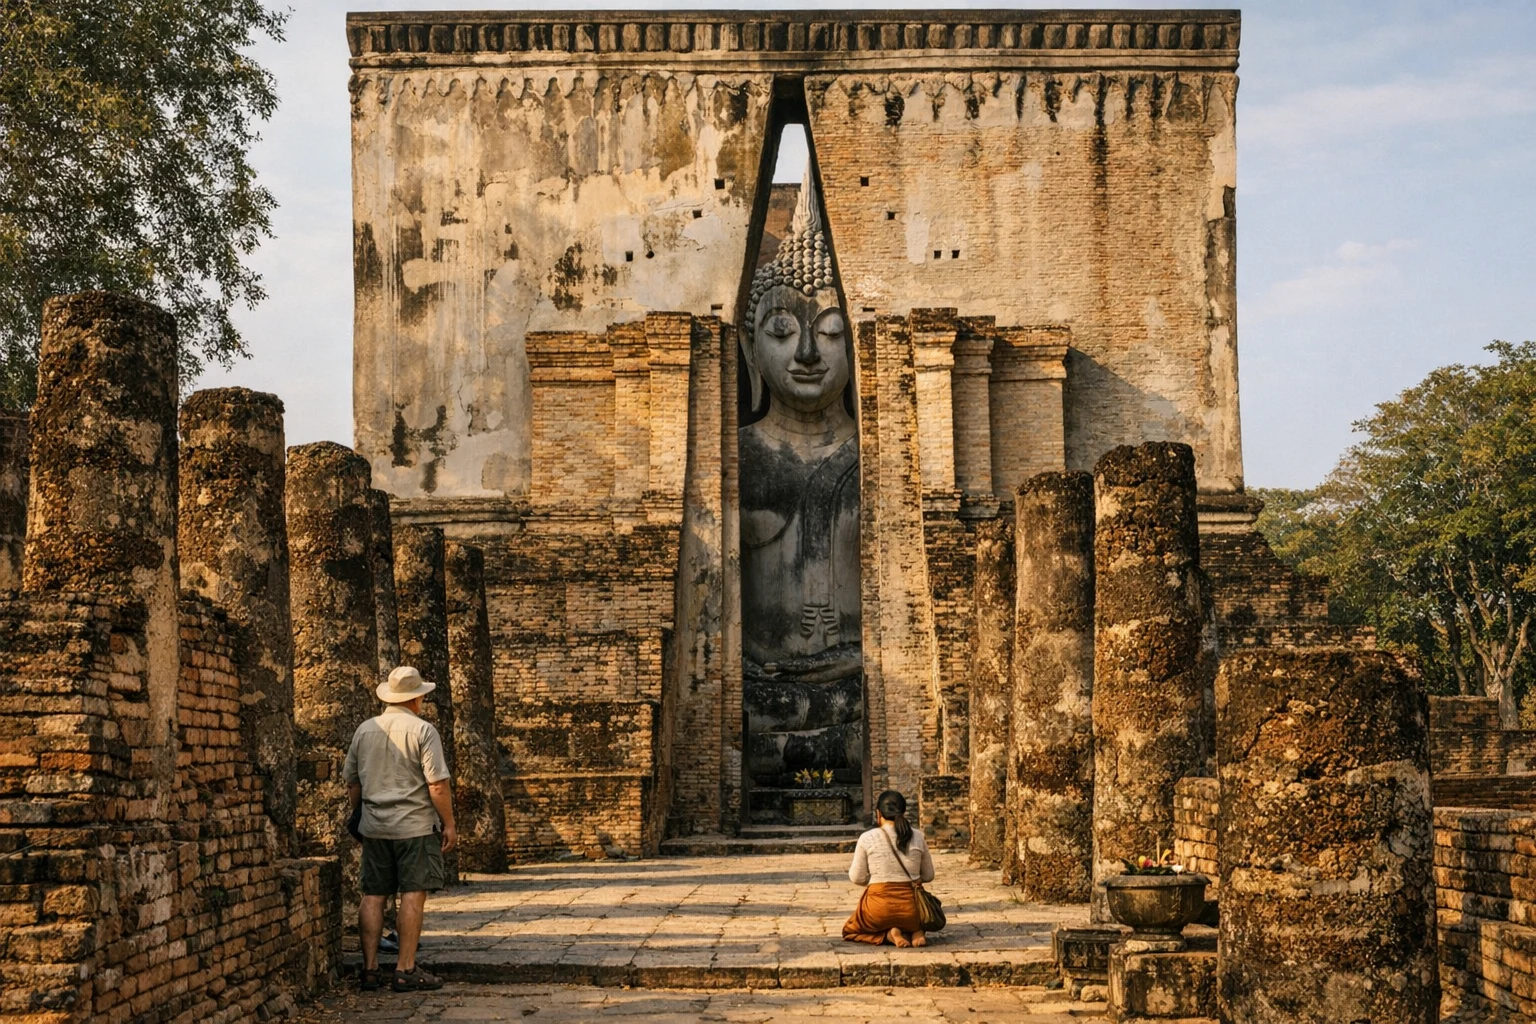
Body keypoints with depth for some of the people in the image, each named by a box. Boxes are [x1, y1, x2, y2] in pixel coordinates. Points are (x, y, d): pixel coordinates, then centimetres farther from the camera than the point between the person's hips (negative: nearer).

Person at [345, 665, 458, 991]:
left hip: (374, 827, 5)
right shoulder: (422, 730, -7)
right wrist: (449, 824, -4)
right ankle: (406, 970, -4)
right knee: (413, 895, -2)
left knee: (373, 896, 8)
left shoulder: (365, 730, 9)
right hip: (415, 825, -5)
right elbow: (438, 784, -12)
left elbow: (352, 782, 15)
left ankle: (370, 969, 8)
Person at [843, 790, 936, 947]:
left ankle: (889, 935, -3)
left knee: (849, 931, 26)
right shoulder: (917, 837, 1)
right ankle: (913, 932, 1)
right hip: (910, 908, 3)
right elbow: (928, 876, 10)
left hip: (879, 906, -3)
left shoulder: (867, 838, -7)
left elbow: (857, 878, 0)